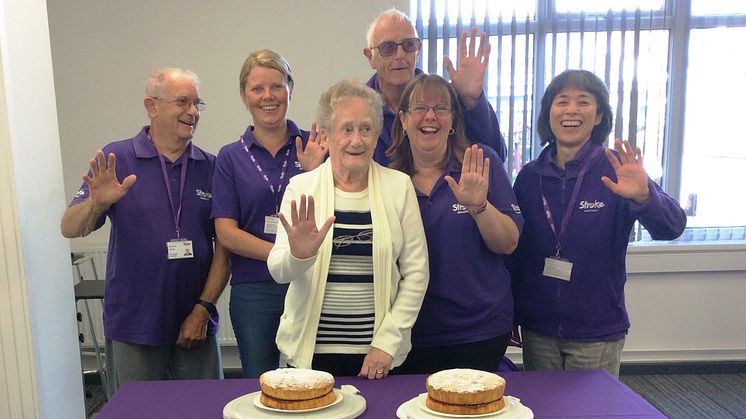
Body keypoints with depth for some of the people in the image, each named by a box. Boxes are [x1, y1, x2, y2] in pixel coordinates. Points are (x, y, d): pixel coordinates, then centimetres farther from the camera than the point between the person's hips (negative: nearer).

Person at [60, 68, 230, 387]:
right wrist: (96, 204, -28)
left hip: (197, 324, 2)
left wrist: (203, 308, -6)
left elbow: (224, 247, 0)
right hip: (134, 325, -1)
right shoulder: (116, 160, -2)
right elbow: (70, 229, -7)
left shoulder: (210, 167, 2)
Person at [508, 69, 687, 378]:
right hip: (537, 329, 3)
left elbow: (671, 228, -21)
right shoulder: (529, 176, -1)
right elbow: (514, 250, 5)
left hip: (597, 334, -2)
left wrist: (643, 196, -41)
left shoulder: (617, 170, -9)